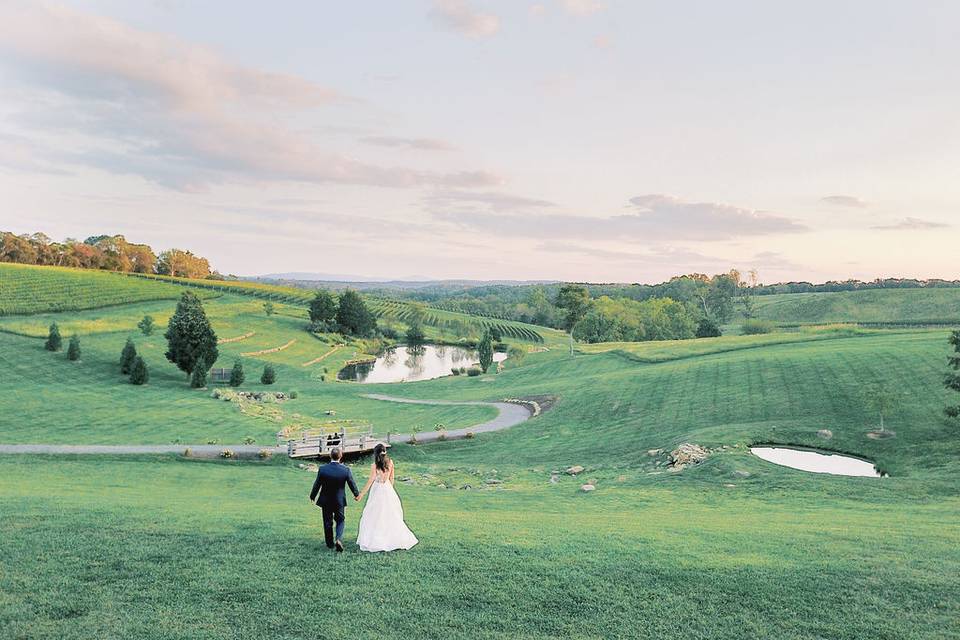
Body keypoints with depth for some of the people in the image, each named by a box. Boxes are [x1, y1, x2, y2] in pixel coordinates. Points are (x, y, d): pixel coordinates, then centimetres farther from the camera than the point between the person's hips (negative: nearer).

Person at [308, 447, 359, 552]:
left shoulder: (322, 469, -16)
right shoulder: (346, 470, -15)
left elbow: (317, 484, -6)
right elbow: (352, 484, -4)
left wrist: (312, 496, 11)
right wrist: (357, 494, 16)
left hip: (326, 500, 0)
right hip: (339, 500, 0)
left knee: (328, 522, 15)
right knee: (340, 520, 15)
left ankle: (330, 543, 25)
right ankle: (339, 539, -7)